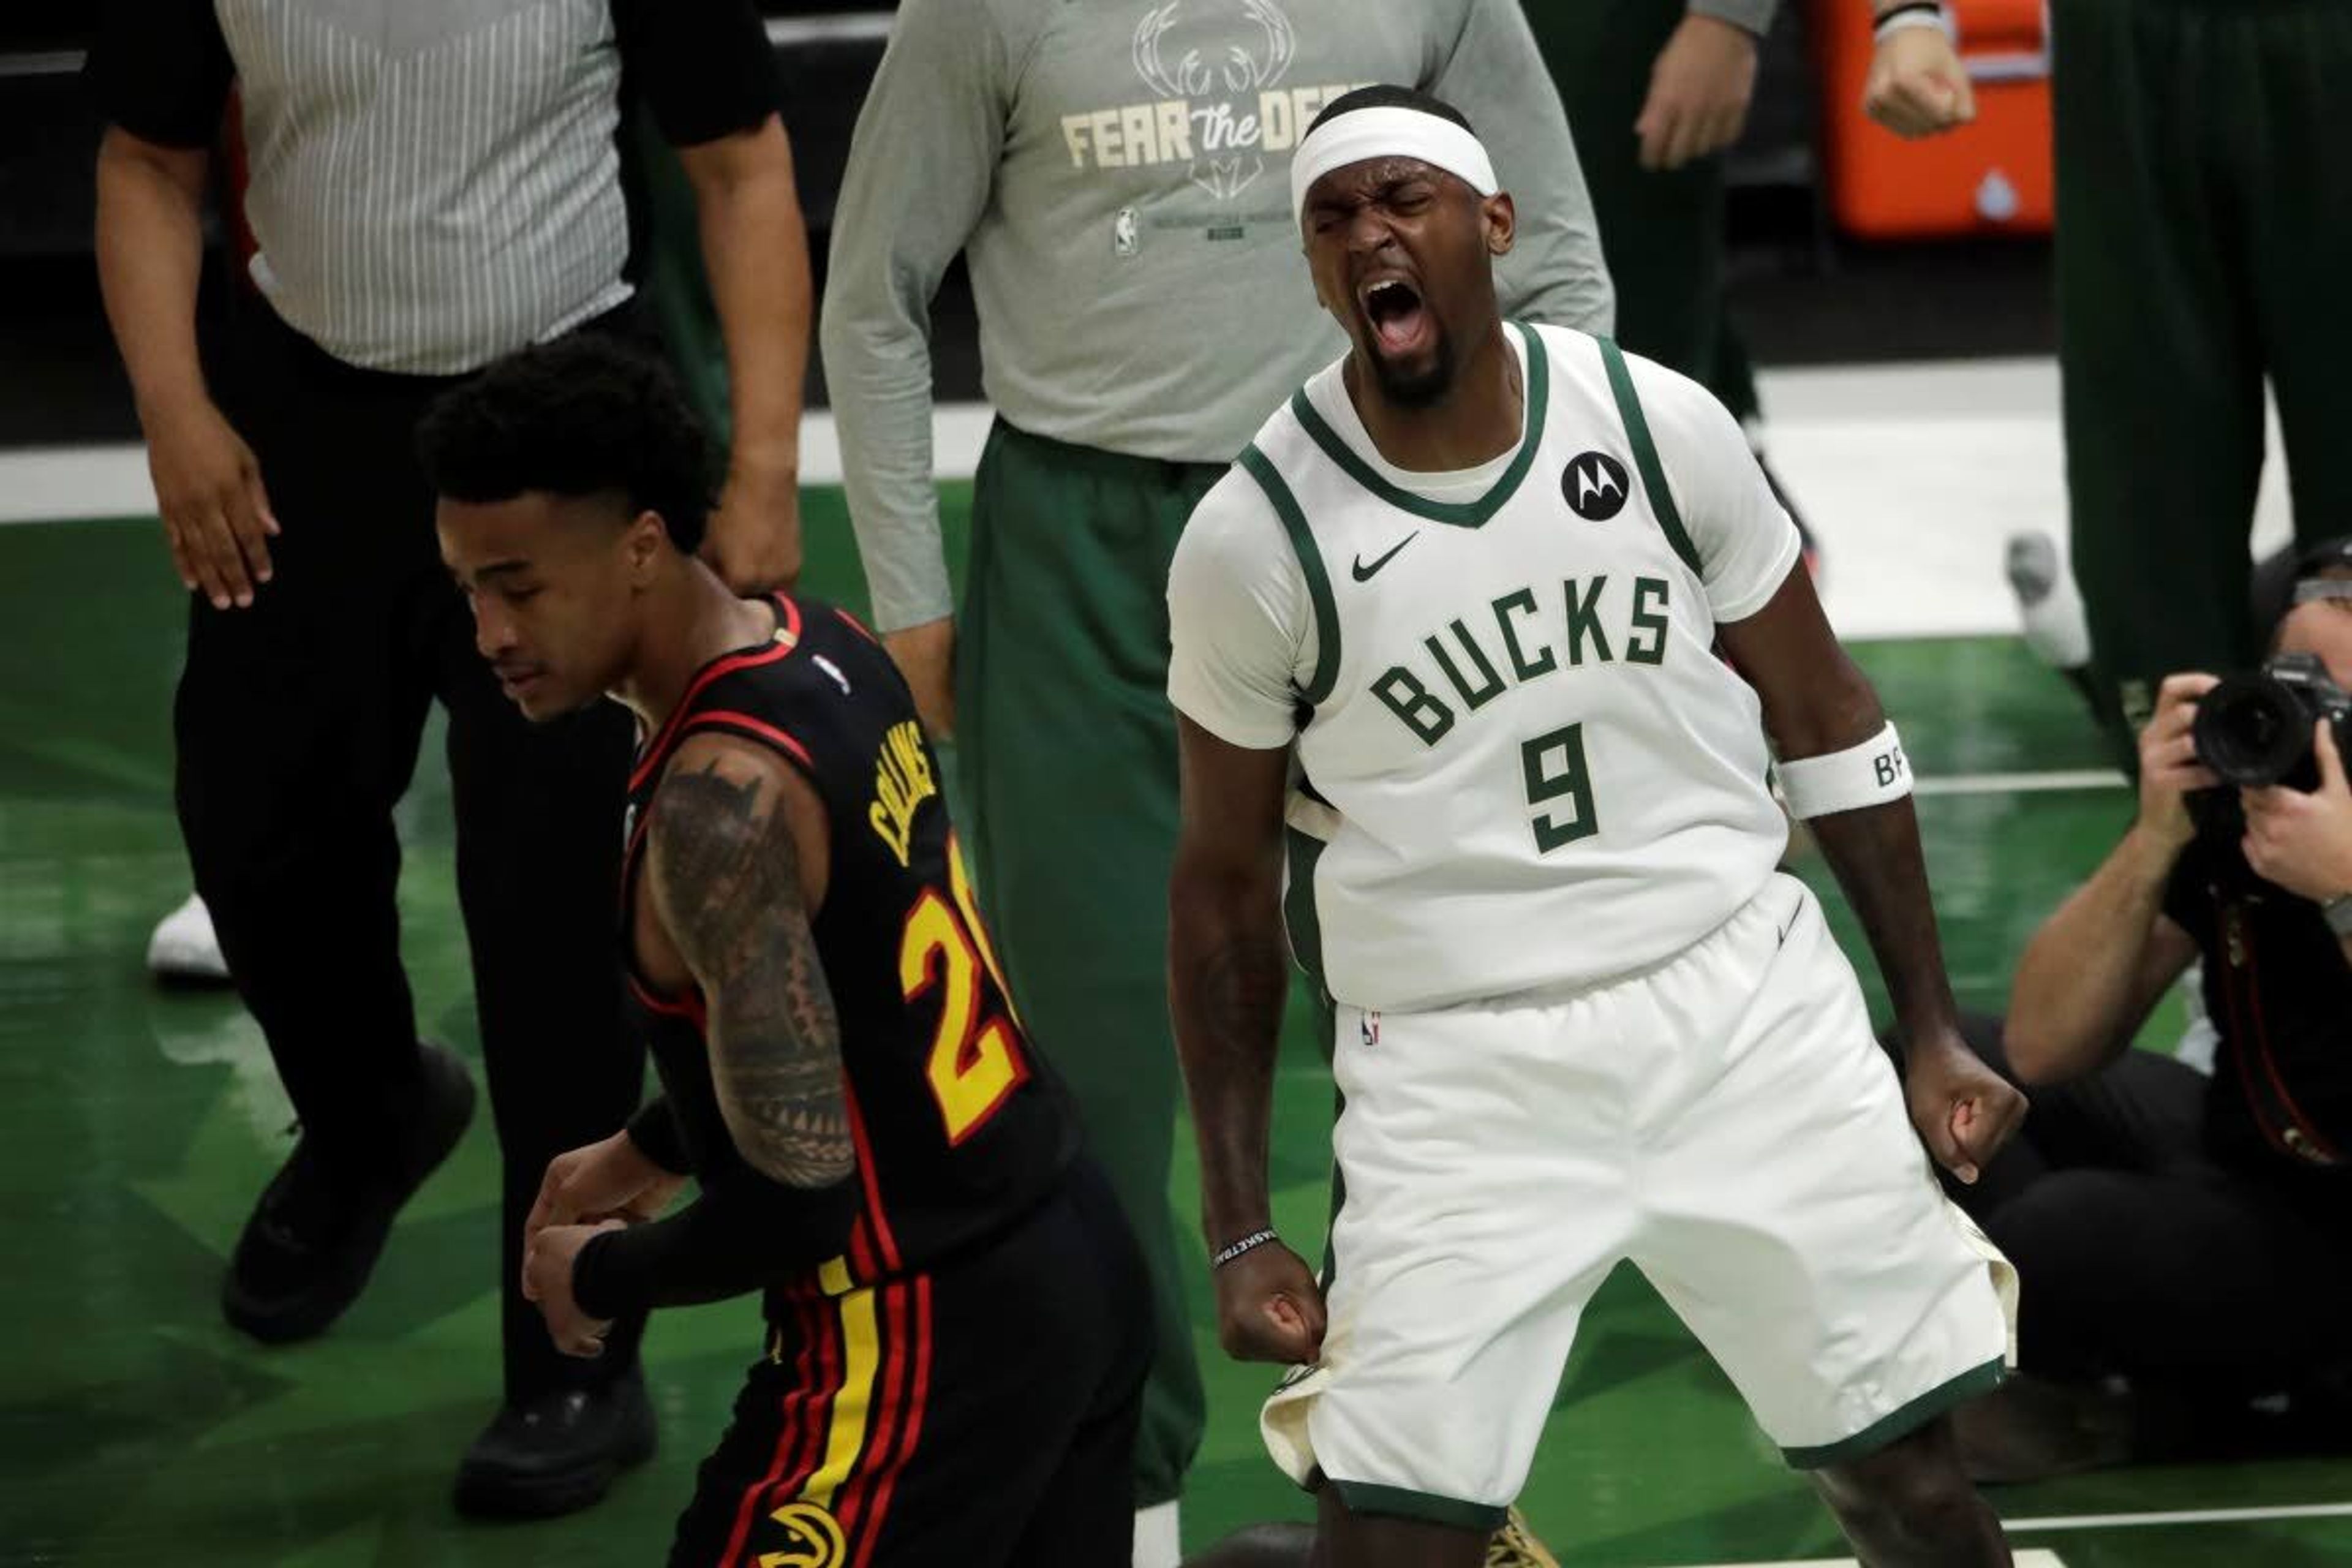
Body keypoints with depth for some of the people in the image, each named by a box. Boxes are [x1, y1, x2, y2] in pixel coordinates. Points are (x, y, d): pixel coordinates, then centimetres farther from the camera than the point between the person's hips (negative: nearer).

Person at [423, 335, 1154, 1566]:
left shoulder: (721, 801, -25)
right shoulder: (821, 643, 3)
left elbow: (798, 1199, -24)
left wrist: (603, 1278, -7)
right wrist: (652, 1151, 22)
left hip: (922, 1347, -9)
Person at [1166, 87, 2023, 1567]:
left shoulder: (1657, 425, -3)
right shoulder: (1255, 537, -8)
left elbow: (1828, 725, 8)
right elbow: (1225, 891, 2)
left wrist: (1935, 1030, 8)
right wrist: (1241, 1231, 1)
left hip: (1747, 1004, 2)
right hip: (1459, 1071, -2)